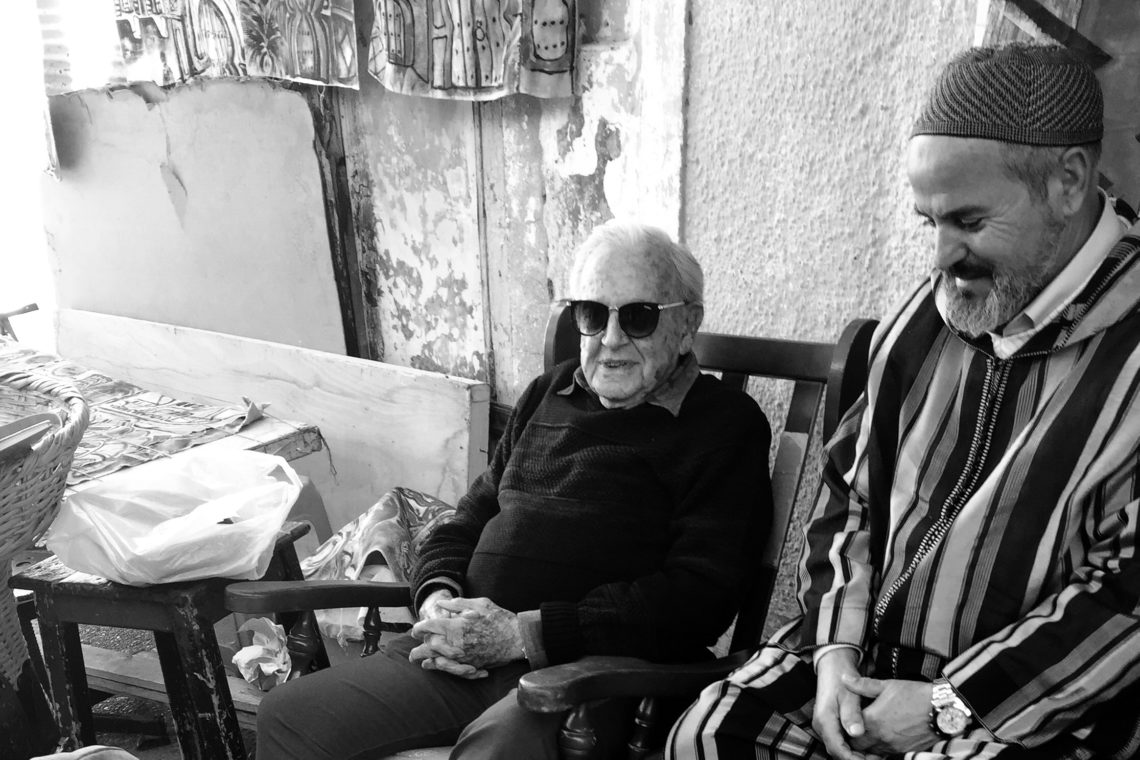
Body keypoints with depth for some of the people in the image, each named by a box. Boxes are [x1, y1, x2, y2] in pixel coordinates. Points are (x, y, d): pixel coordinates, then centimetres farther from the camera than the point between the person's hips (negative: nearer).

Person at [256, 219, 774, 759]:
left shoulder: (725, 426, -3)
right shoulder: (548, 394, 18)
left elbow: (699, 597, -13)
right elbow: (470, 516, 22)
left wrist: (526, 632, -17)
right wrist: (438, 598, -2)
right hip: (468, 650, 6)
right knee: (287, 717, -1)